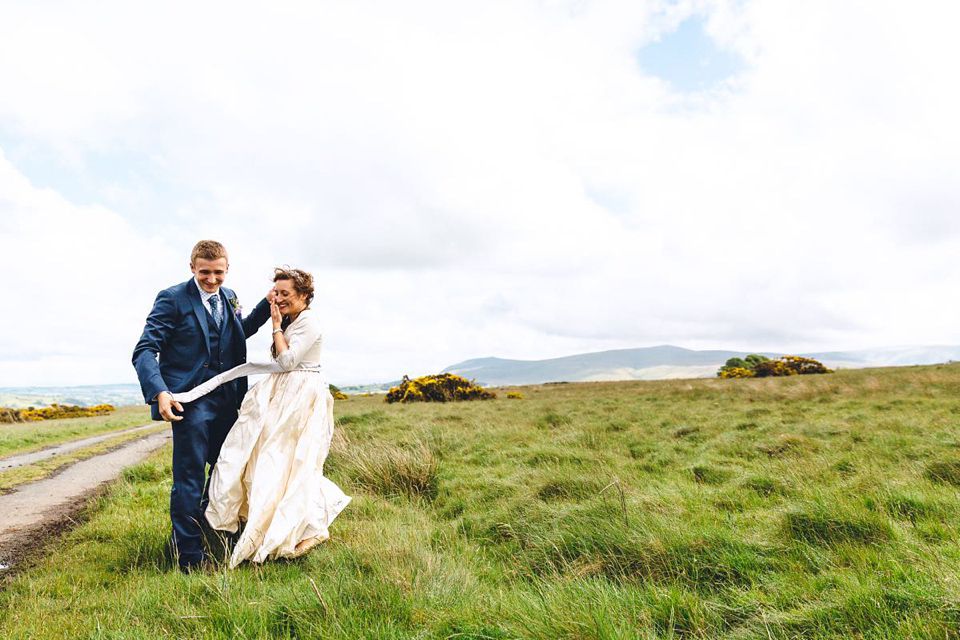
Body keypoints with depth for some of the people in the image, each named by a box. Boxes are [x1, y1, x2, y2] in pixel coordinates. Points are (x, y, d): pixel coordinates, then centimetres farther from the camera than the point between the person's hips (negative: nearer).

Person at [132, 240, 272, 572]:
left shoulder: (228, 297, 11)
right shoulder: (173, 299, -8)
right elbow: (144, 351, -12)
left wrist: (267, 305, 15)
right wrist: (159, 392, -27)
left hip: (226, 401, 7)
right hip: (190, 402, -6)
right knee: (189, 479, 0)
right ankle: (189, 555, 12)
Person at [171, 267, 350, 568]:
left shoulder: (309, 320, -14)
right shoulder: (290, 321, 14)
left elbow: (287, 361, -18)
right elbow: (281, 362, 16)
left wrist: (276, 327, -10)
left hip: (302, 398, -10)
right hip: (282, 396, 10)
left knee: (294, 463, -6)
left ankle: (313, 529, 5)